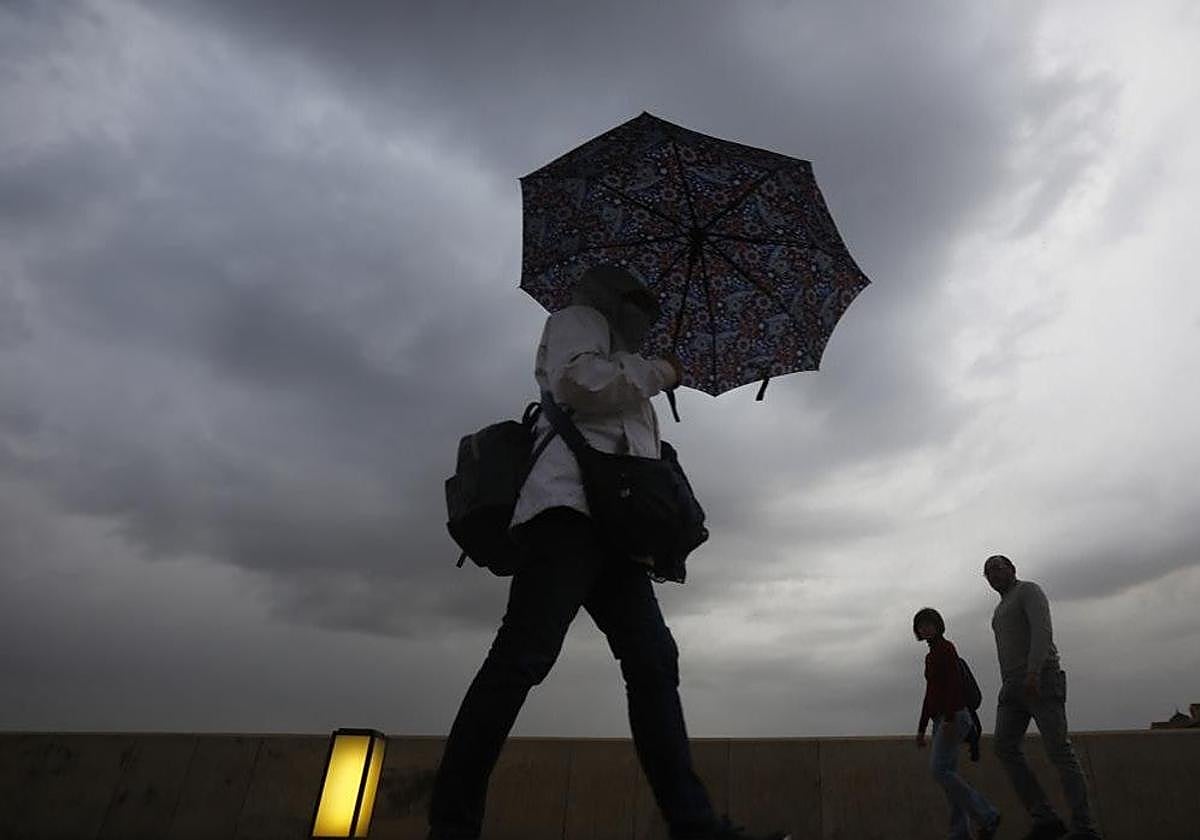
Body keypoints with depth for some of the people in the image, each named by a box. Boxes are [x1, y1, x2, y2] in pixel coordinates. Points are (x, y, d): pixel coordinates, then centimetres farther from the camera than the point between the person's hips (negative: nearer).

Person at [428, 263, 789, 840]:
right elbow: (576, 381, -7)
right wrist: (655, 373, 3)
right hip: (572, 503, -9)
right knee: (525, 655, -18)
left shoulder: (615, 361, 39)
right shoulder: (577, 319, 15)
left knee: (653, 660, -2)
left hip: (613, 523, 10)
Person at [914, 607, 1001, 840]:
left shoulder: (946, 647, -5)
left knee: (938, 769, -16)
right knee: (948, 774, 3)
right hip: (941, 720, 9)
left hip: (954, 716, -9)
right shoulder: (930, 656, 19)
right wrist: (921, 729, 20)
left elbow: (954, 683, -16)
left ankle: (986, 815, -6)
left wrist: (949, 719, -24)